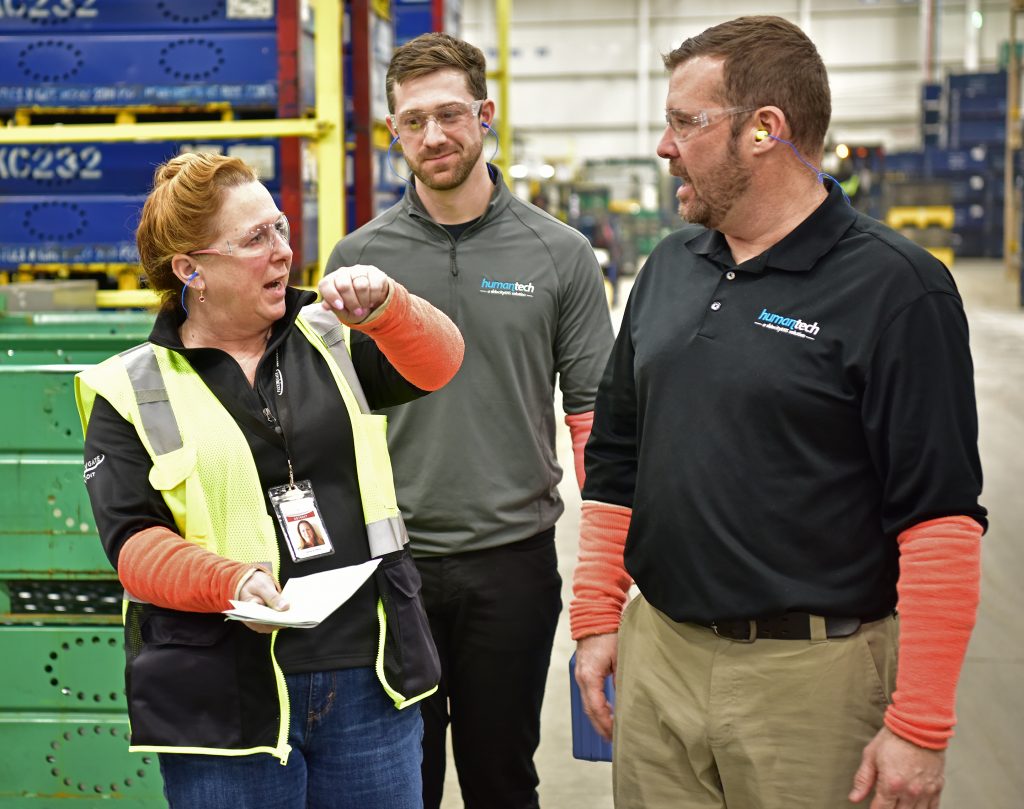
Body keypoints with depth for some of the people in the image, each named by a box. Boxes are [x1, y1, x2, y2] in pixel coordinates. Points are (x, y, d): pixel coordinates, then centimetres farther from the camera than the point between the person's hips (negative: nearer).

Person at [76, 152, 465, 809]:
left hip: (368, 681, 3)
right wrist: (230, 581, -25)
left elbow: (436, 362, -8)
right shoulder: (129, 392, 1)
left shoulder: (330, 338, 9)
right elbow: (133, 543, -7)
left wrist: (384, 306, -29)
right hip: (224, 700, -3)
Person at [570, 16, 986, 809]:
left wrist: (920, 727, -15)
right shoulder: (668, 269, 8)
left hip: (810, 675, -5)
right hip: (656, 655, 6)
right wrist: (596, 615, 10)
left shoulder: (894, 288, -12)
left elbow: (940, 519, -15)